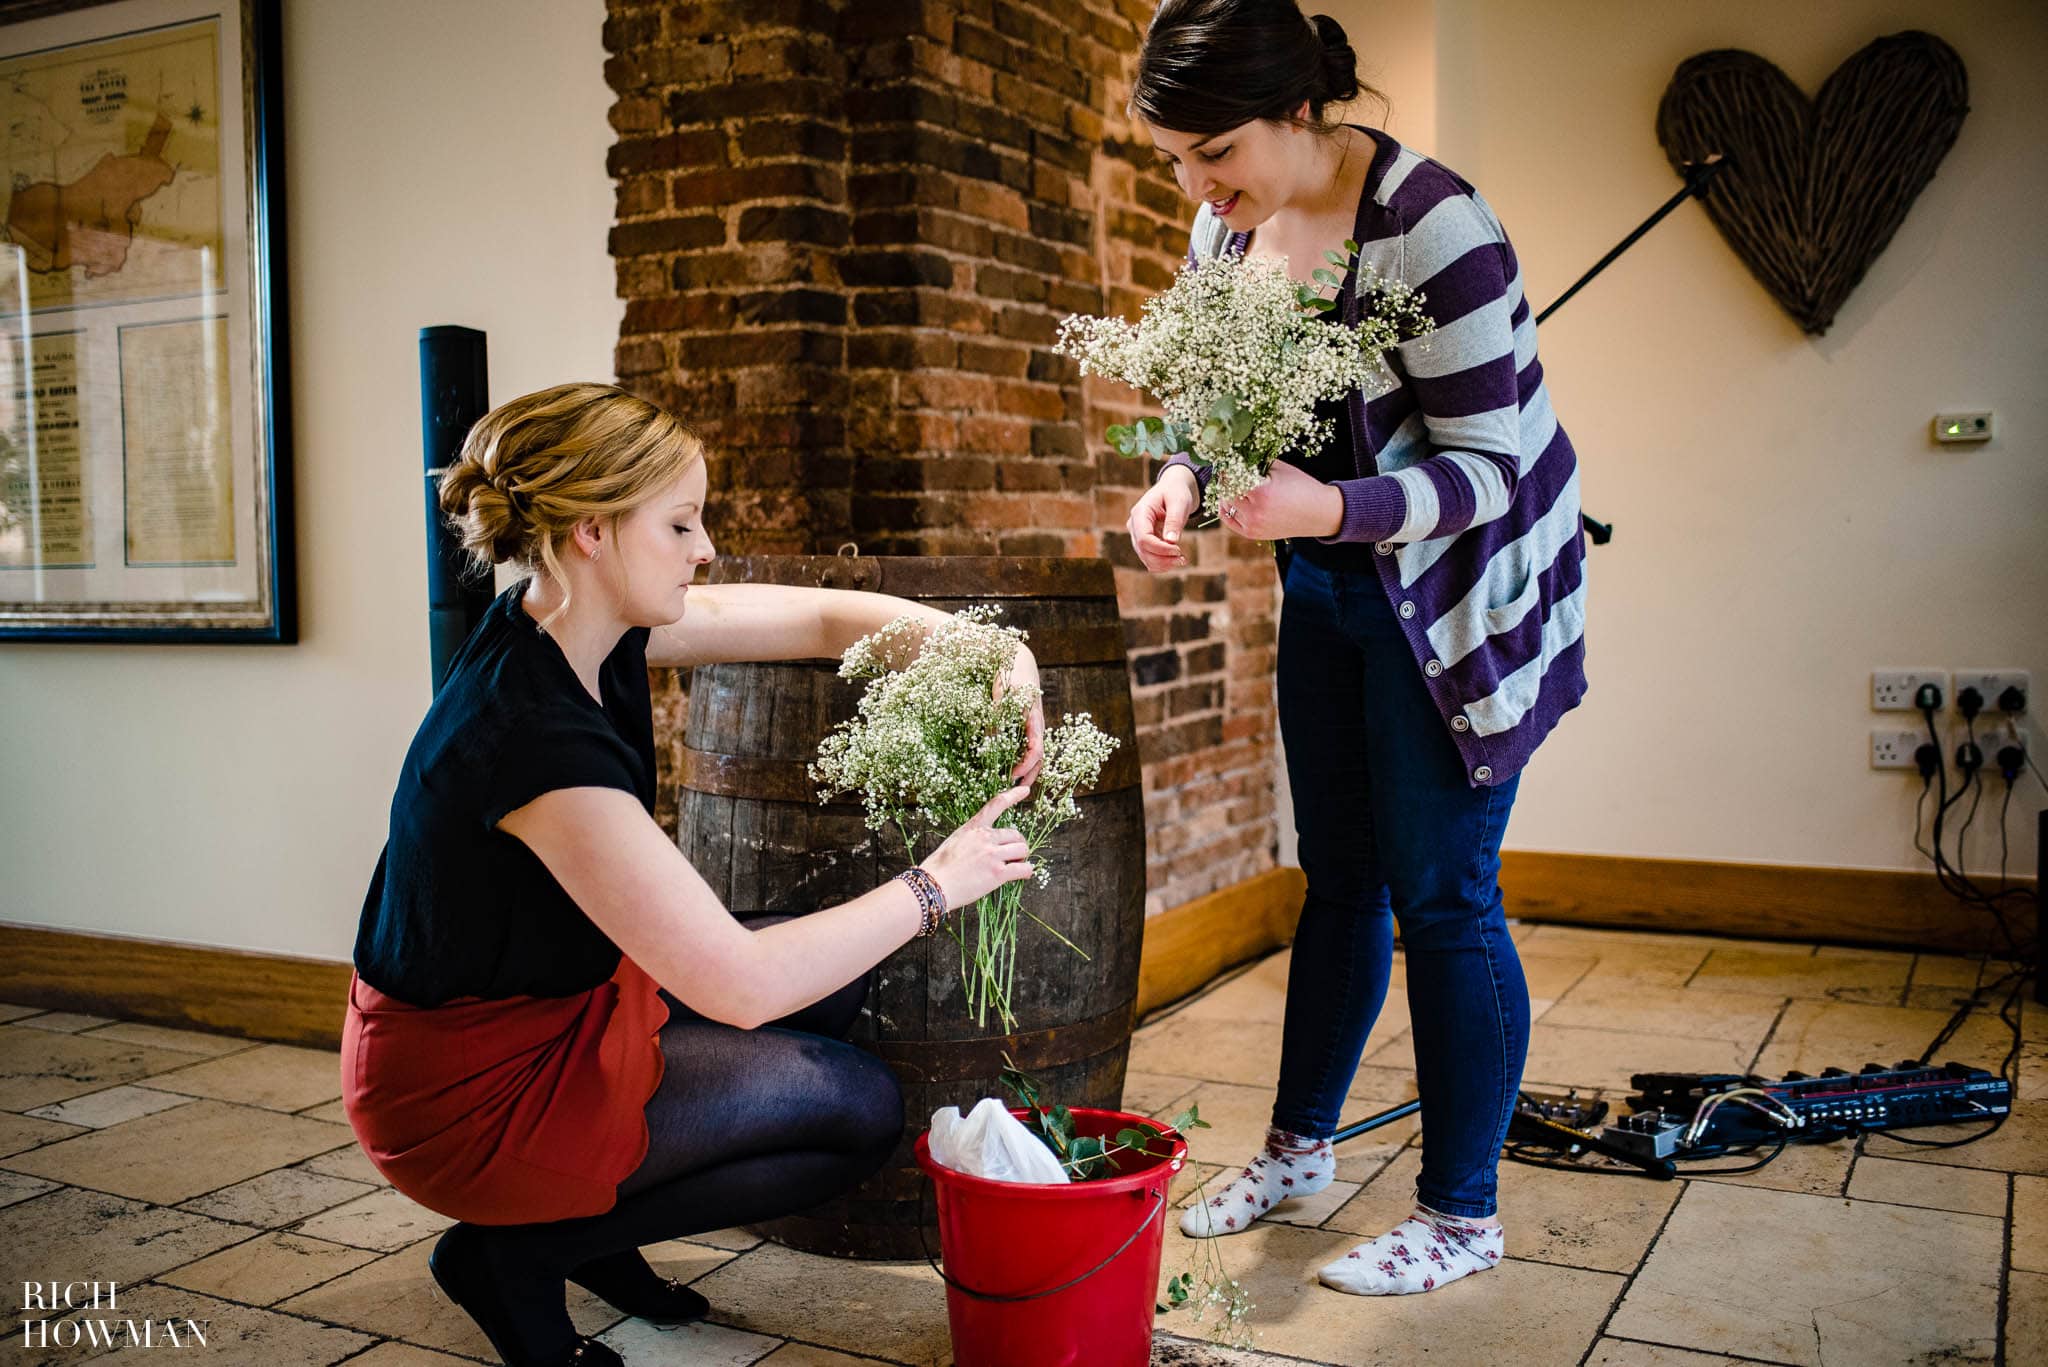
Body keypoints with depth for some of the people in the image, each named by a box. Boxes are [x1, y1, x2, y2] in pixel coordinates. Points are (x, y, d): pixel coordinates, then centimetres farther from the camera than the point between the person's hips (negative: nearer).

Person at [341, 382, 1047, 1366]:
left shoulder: (588, 624, -7)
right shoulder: (535, 734, -33)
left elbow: (828, 617, 0)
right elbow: (742, 986, -33)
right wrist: (933, 885, -23)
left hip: (558, 997, 9)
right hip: (470, 1087, -8)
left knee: (834, 981, 10)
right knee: (862, 1110, -2)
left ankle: (587, 1220, 15)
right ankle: (518, 1252, 3)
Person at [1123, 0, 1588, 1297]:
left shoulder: (1432, 226, -25)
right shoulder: (1226, 231, -3)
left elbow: (1486, 467, -24)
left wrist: (1330, 508, -39)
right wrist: (1183, 480, -13)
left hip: (1459, 589, -7)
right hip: (1329, 584, 7)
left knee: (1440, 893, -3)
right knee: (1338, 876, 15)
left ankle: (1463, 1214, 12)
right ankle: (1300, 1144, 30)